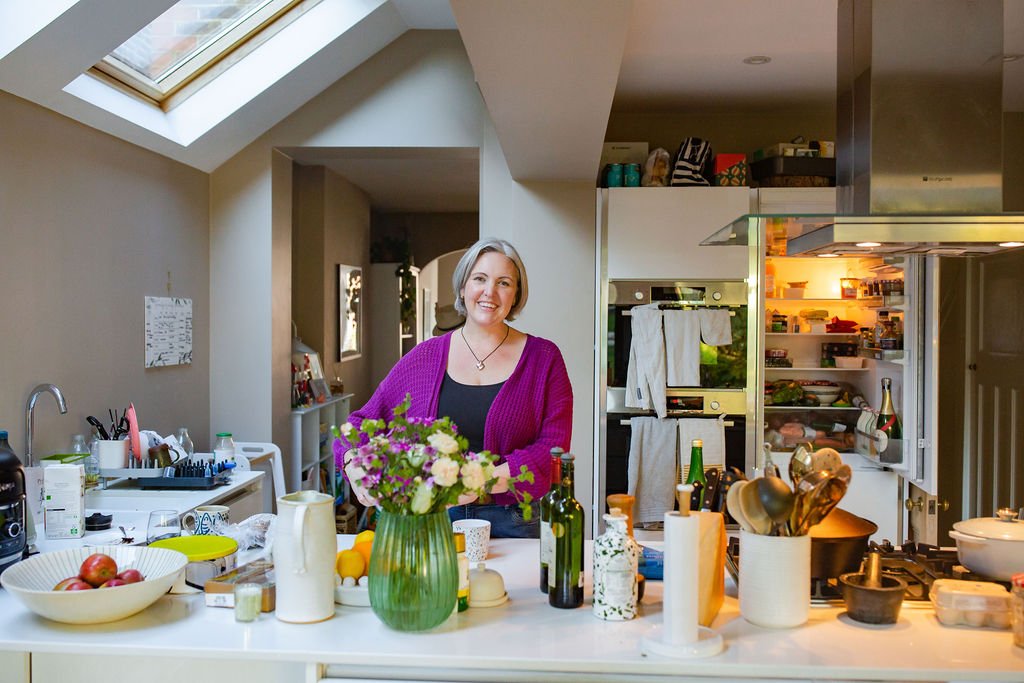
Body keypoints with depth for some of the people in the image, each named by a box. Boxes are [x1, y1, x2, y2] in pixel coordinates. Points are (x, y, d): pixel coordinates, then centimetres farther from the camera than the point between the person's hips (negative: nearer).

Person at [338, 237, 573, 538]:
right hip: (430, 520, 1)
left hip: (509, 522, -1)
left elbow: (554, 445, -9)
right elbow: (365, 420, 8)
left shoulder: (543, 358, 0)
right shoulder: (426, 356, 5)